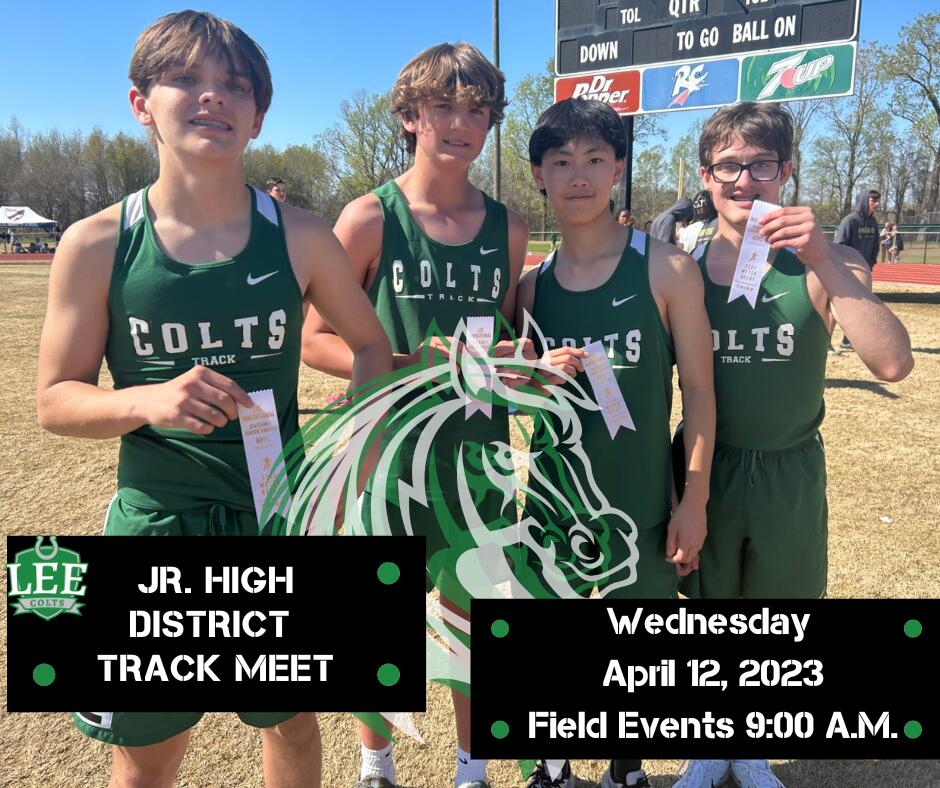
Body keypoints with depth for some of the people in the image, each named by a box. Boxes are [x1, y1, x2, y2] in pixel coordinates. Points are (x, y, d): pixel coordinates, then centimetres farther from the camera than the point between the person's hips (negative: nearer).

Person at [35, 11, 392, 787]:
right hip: (157, 525, 0)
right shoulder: (96, 245, -9)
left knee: (293, 721, 22)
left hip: (282, 523, 1)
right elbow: (55, 400, -3)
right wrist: (149, 401, -23)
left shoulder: (299, 236, -7)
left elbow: (372, 345, 5)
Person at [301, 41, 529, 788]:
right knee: (379, 617, 14)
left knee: (474, 615, 17)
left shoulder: (507, 227, 4)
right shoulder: (370, 217, -8)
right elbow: (316, 340, -8)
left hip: (478, 454, 3)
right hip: (388, 453, -3)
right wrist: (413, 364, -21)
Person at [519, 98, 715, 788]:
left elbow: (698, 389, -6)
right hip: (554, 493, 3)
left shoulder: (667, 269, -9)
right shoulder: (532, 285, 1)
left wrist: (694, 501, -7)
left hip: (640, 498, -2)